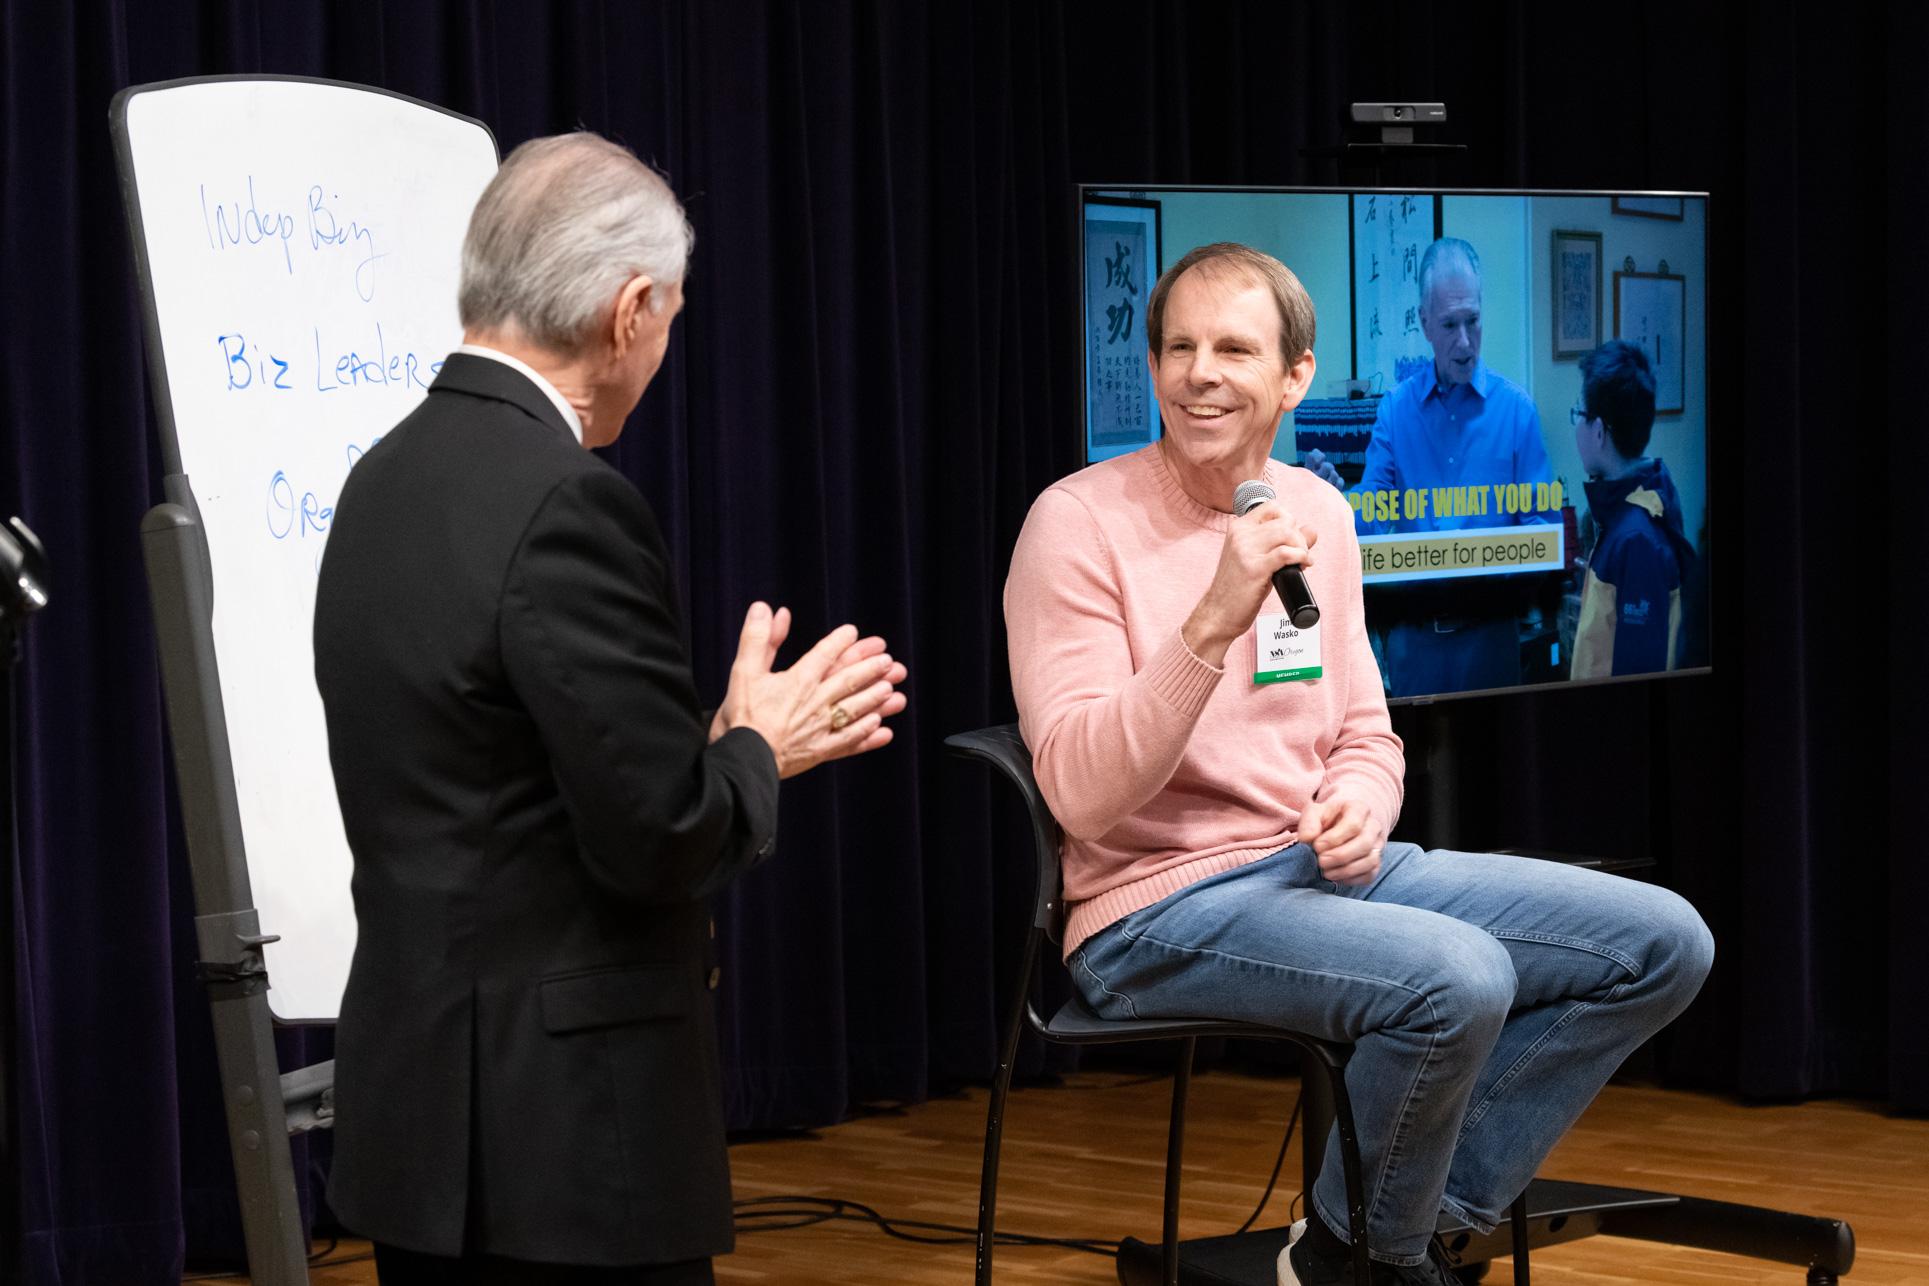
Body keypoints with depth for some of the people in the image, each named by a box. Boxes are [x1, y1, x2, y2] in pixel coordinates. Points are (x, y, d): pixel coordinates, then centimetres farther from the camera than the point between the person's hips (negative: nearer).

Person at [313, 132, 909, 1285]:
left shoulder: (391, 478, 9)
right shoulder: (567, 508, -18)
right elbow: (656, 836, -19)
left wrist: (720, 740, 14)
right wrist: (757, 748, 0)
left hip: (424, 1095, 9)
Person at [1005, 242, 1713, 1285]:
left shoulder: (1316, 513, 10)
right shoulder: (1081, 523, -11)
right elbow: (1082, 797, -19)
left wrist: (1362, 799, -6)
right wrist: (1213, 623, -28)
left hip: (1322, 868, 8)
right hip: (1161, 907, -7)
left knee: (1664, 943, -3)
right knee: (1457, 976, -34)